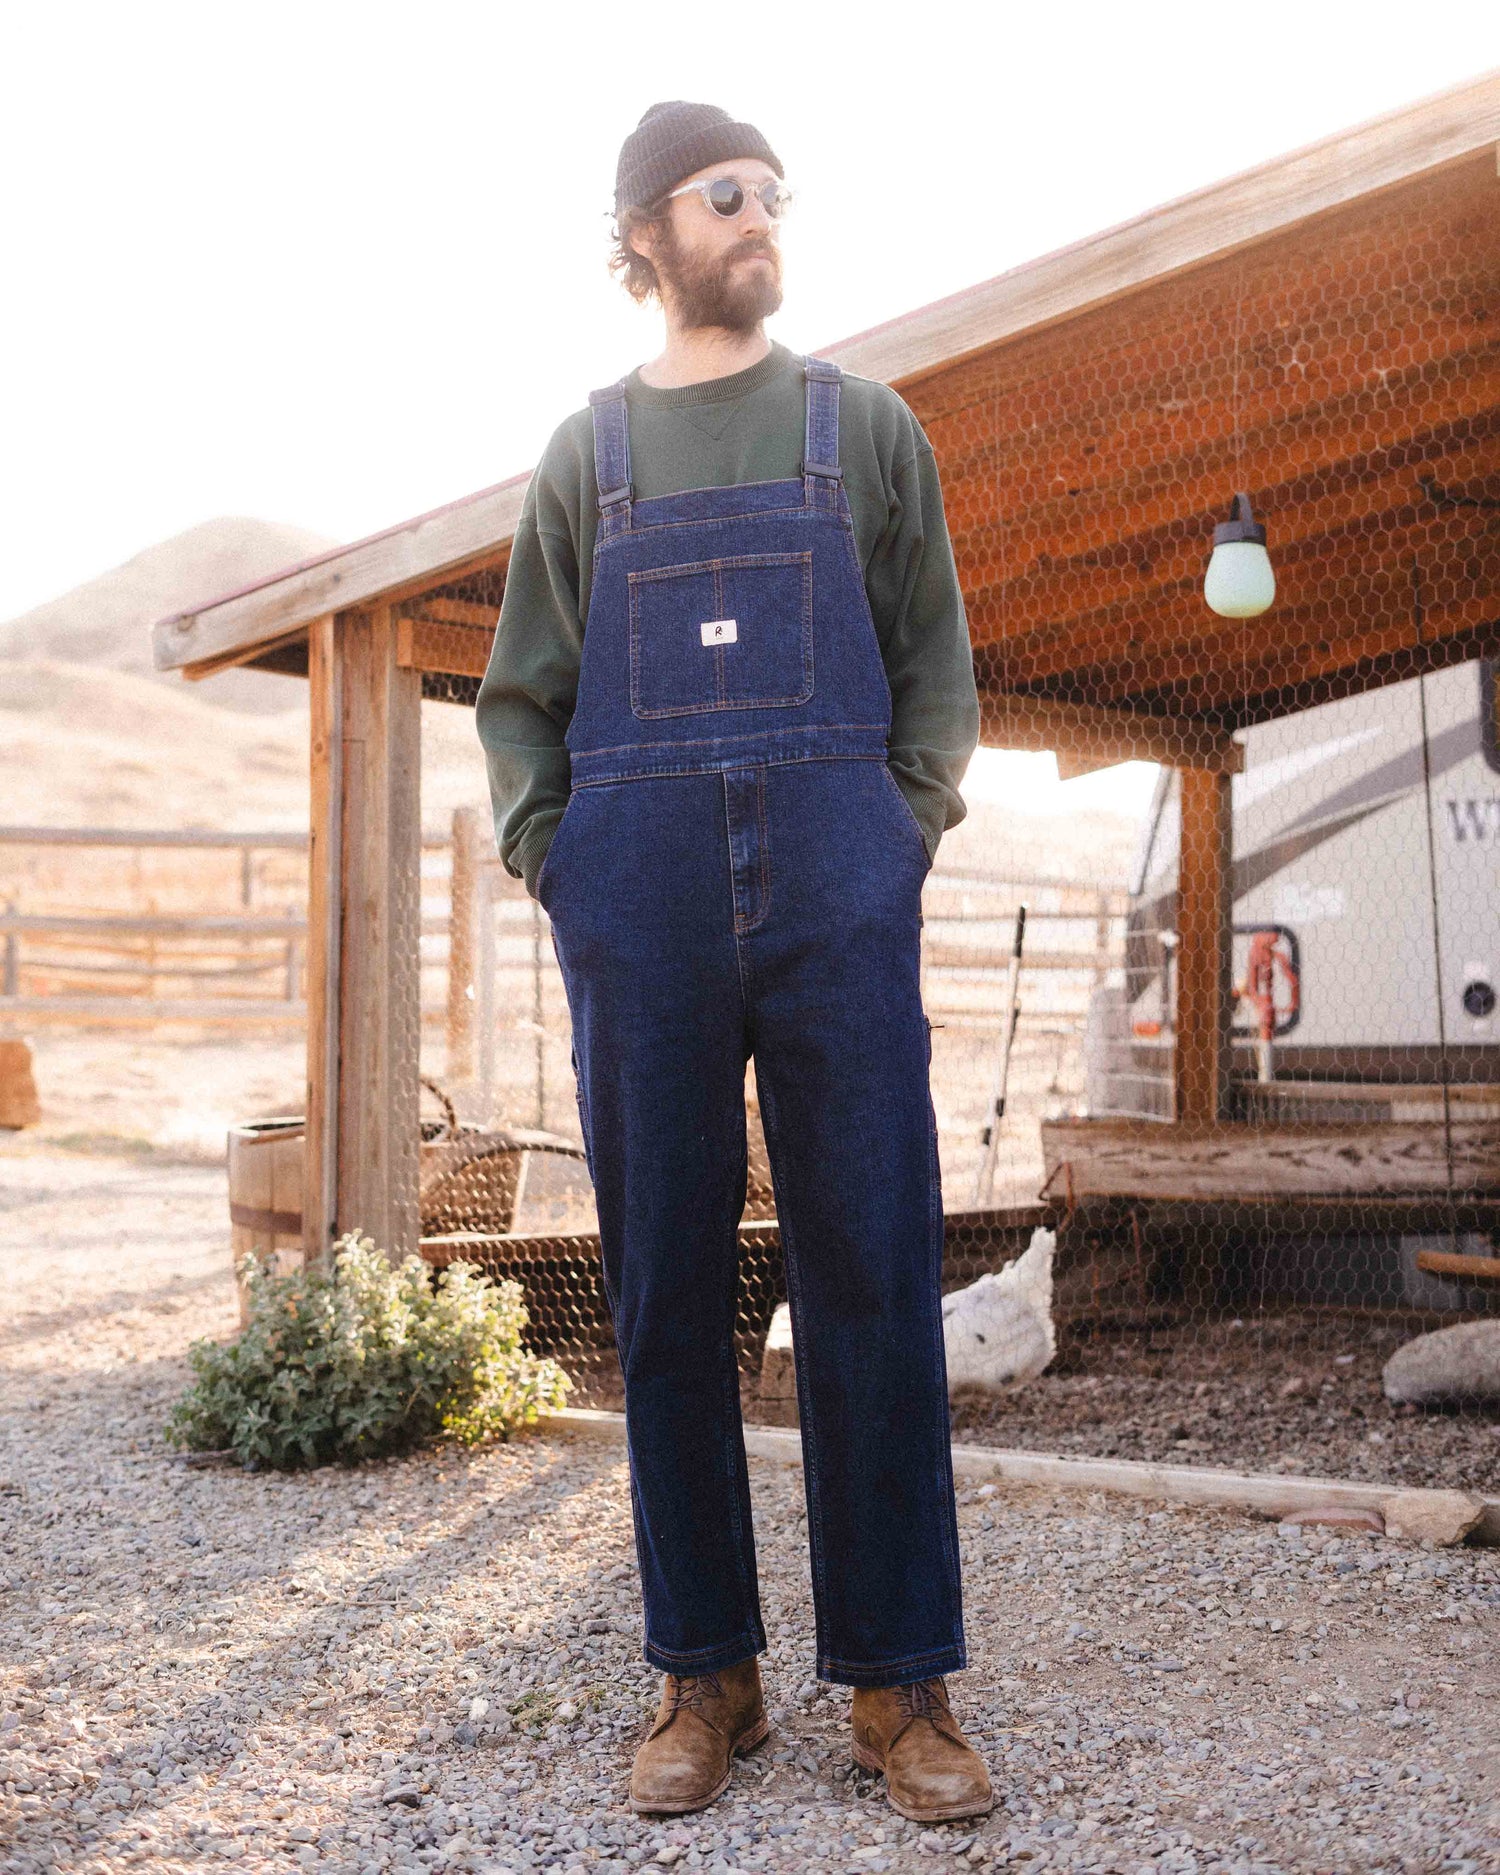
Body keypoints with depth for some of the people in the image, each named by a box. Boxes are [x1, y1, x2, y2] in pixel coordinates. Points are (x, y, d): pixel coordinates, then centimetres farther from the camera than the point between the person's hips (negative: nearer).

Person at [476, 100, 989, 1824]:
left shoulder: (867, 428, 15)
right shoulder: (589, 452, 16)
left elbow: (939, 663, 13)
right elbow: (520, 695, 16)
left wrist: (910, 829, -1)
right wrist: (543, 849, 1)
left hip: (838, 887, -1)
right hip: (642, 891, 1)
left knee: (871, 1278, -3)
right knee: (665, 1285, 2)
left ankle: (897, 1681, 5)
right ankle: (705, 1673, 12)